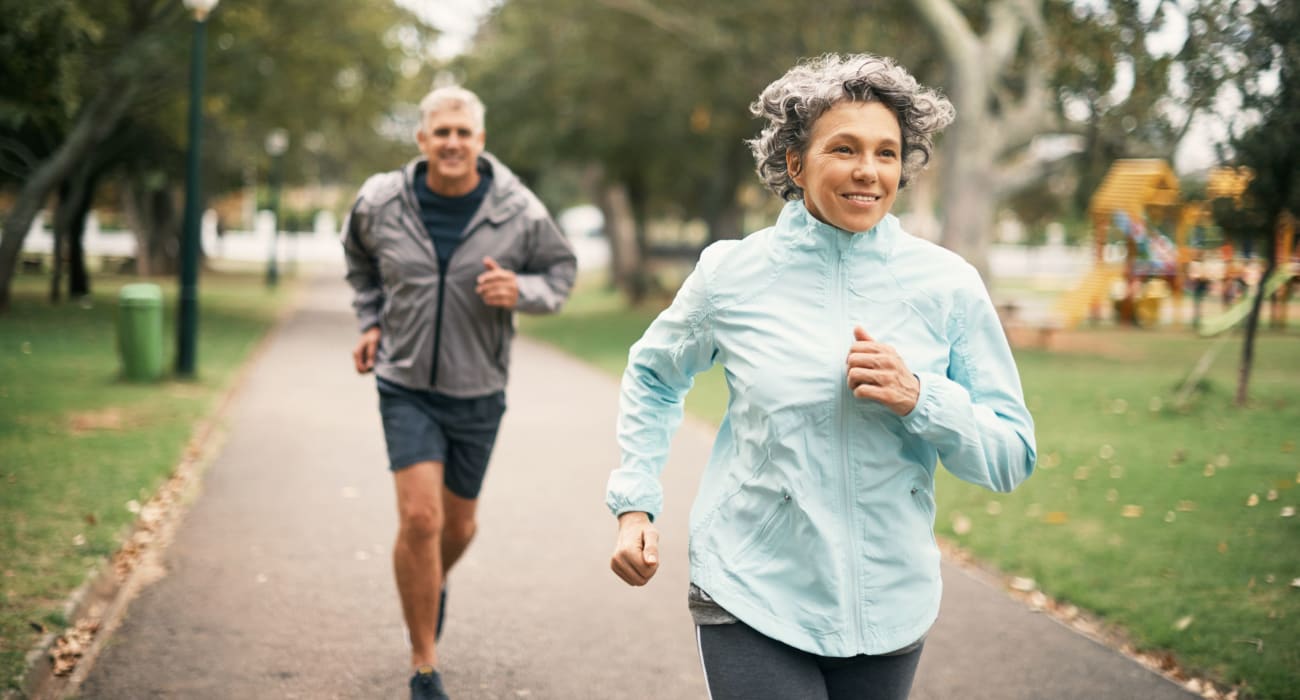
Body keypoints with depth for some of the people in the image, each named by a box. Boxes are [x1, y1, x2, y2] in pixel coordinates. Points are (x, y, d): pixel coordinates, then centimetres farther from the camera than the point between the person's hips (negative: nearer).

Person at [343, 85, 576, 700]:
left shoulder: (518, 212, -11)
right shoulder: (381, 202, -8)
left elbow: (562, 270, 4)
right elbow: (359, 256, 15)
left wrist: (522, 291, -17)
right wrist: (369, 321, 6)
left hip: (478, 391, 1)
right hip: (407, 386, -1)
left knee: (458, 524, 14)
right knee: (419, 518, -15)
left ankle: (432, 587, 51)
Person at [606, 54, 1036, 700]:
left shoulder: (948, 285, -2)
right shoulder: (731, 273, -3)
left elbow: (1012, 457, -1)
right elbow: (652, 378, 16)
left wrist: (919, 400, -17)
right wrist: (634, 506, 6)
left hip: (889, 609, 2)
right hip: (751, 602, -2)